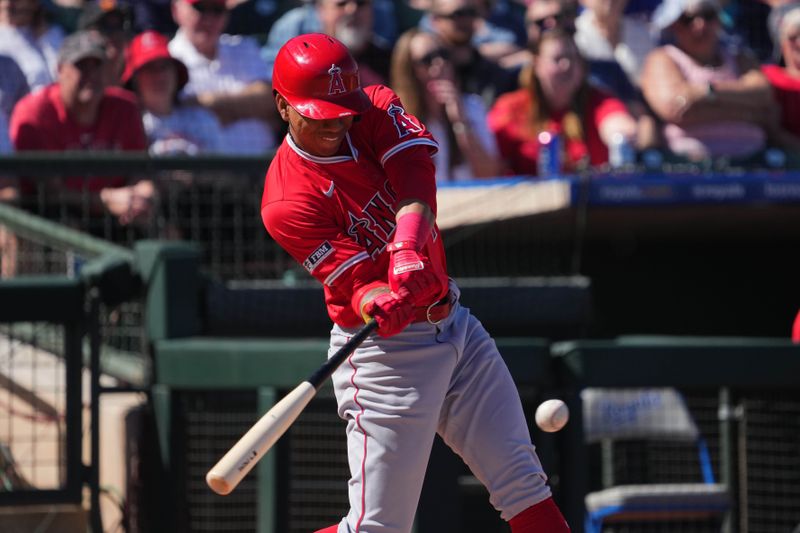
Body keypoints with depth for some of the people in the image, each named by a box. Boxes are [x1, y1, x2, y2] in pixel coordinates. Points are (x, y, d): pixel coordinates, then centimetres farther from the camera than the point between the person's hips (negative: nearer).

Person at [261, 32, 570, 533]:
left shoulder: (377, 108, -1)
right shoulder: (288, 202, -16)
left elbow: (416, 174, -20)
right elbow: (357, 281, -22)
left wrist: (407, 250, -37)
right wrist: (380, 304, -45)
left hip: (452, 319, 6)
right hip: (386, 352, -6)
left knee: (525, 485, 7)